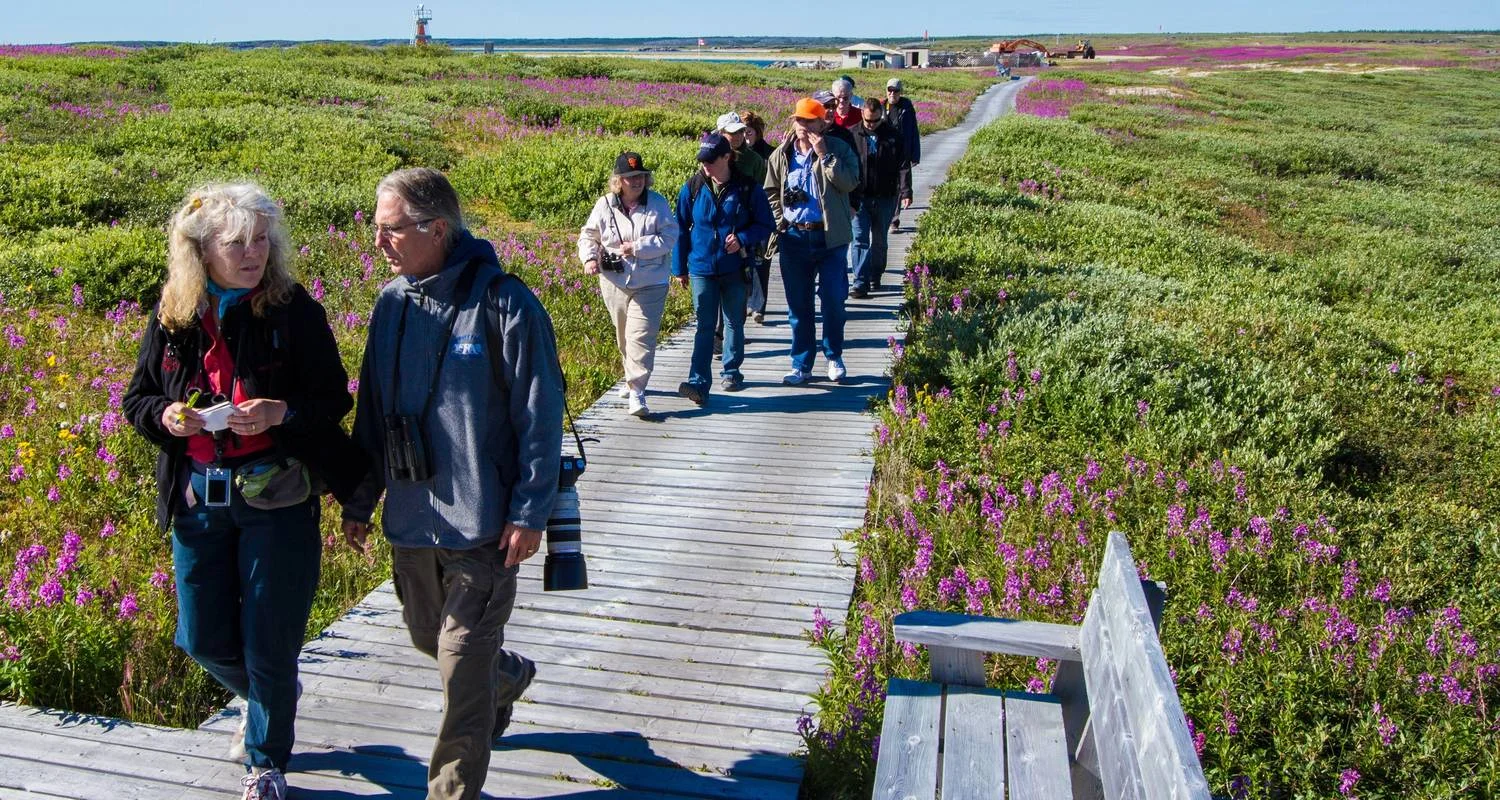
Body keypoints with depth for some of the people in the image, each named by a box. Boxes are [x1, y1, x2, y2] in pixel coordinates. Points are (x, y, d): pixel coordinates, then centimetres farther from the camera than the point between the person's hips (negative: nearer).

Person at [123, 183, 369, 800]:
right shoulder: (173, 316, 1)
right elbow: (137, 401, 9)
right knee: (203, 639, 13)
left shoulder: (294, 310, -9)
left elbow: (333, 399, -7)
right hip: (196, 499, 4)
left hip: (277, 500, -3)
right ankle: (267, 699, 46)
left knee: (269, 645, 7)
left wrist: (280, 413, -26)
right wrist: (165, 416, -13)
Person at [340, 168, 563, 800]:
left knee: (462, 667, -1)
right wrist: (360, 500, 13)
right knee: (427, 637, 23)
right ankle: (509, 675, 52)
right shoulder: (393, 301, 4)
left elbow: (540, 416, -13)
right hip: (410, 516, 7)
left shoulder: (503, 304, -16)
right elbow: (371, 411, 13)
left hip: (483, 520, -7)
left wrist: (530, 513, -15)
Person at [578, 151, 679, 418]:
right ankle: (633, 378, 39)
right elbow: (588, 236, 10)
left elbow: (670, 236, -11)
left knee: (641, 336, -12)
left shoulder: (657, 203, -4)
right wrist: (590, 258, -10)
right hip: (614, 283, 3)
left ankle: (636, 391, -12)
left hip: (650, 284, -3)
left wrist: (637, 247, -18)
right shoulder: (605, 205, 1)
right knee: (623, 336, 17)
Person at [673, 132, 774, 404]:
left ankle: (730, 372, 29)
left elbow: (765, 224, 2)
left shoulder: (748, 189, -6)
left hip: (735, 269, 0)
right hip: (702, 269, 0)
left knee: (734, 323, 13)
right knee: (704, 326, -5)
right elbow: (681, 229, 5)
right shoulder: (692, 188, -1)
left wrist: (742, 239, -17)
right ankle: (699, 382, -9)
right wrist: (680, 267, 6)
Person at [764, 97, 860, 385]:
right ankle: (801, 364, 18)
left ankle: (834, 357, 23)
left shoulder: (838, 149, -2)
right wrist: (780, 222, 3)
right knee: (798, 305, 8)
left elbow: (850, 183, -16)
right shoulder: (781, 155, 6)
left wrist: (824, 155, -19)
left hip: (830, 237, -2)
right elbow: (770, 192, 15)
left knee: (833, 301, 3)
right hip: (794, 238, 3)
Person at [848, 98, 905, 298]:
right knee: (860, 239, -6)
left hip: (885, 197, 1)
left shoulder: (893, 135, 0)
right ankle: (860, 283, -6)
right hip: (860, 197, -1)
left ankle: (875, 278, 27)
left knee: (879, 240, 13)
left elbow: (901, 166, 0)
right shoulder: (854, 135, -2)